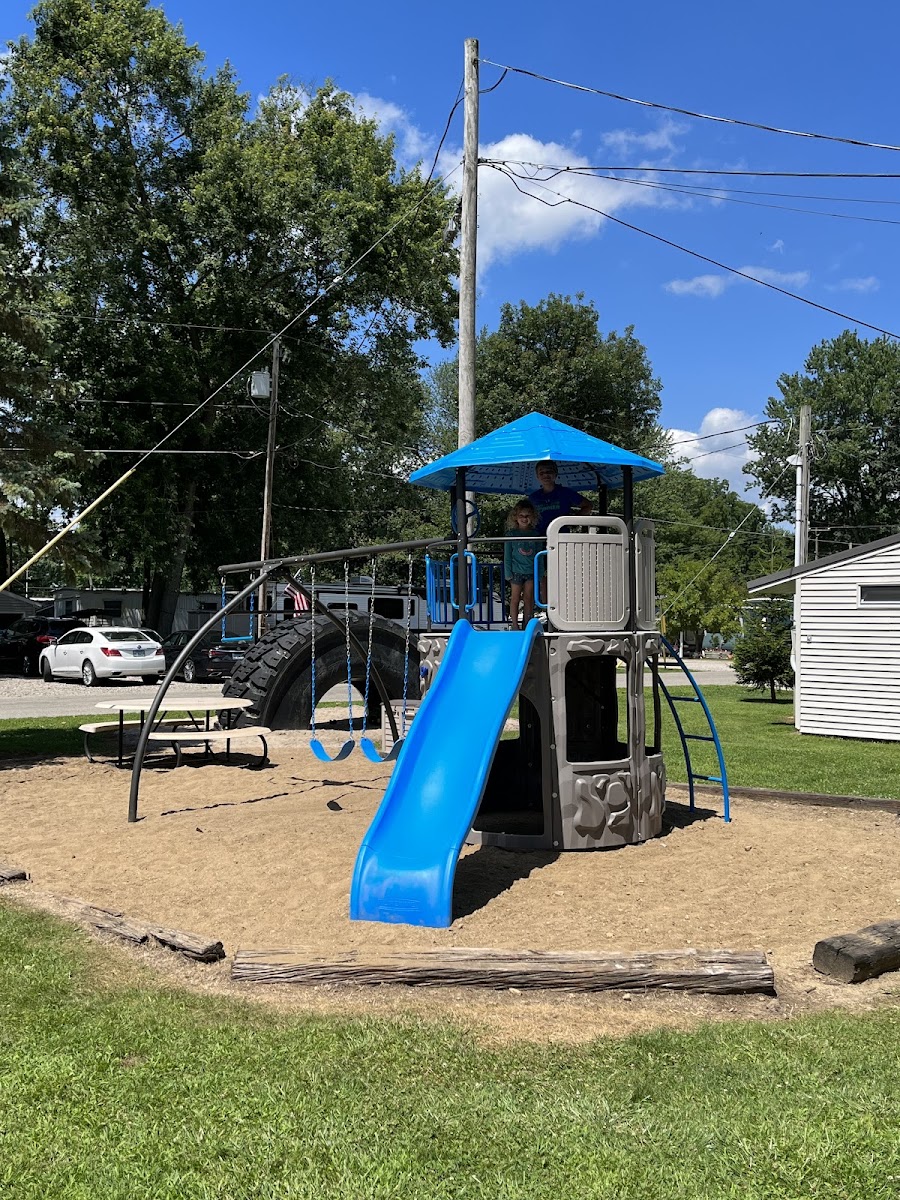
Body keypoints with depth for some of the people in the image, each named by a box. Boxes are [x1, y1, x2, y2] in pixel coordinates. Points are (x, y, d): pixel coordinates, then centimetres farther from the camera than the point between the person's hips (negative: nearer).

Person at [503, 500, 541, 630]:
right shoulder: (511, 534, 0)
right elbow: (507, 555, 0)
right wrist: (508, 573, -6)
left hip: (531, 571, 2)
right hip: (516, 571, -2)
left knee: (529, 599, 6)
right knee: (515, 599, 2)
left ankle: (527, 625, 14)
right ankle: (514, 625, 8)